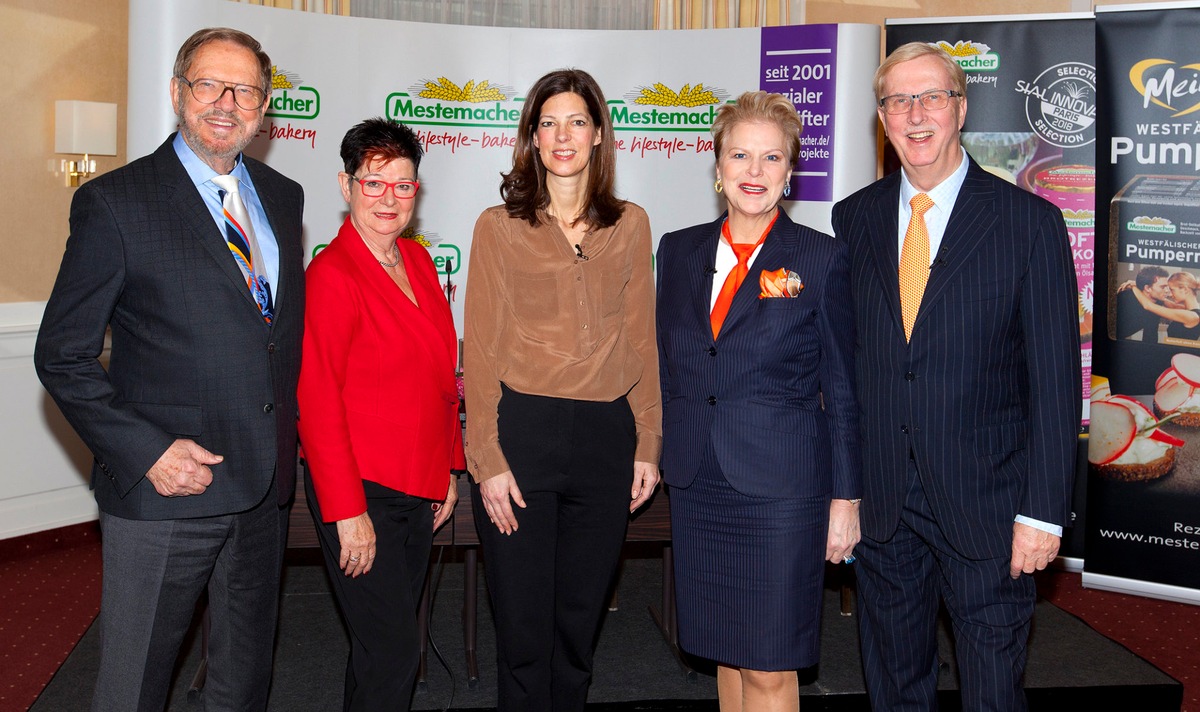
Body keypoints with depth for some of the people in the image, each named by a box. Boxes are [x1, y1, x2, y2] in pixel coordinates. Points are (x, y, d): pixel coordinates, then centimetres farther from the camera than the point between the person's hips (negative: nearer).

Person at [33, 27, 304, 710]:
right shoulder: (115, 202, -8)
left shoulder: (284, 197, 9)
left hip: (266, 485, 5)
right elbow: (63, 356, -8)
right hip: (163, 491, -5)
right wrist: (146, 451, -17)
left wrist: (291, 432, 6)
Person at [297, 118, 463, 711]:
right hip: (360, 489, -7)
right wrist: (347, 512, -17)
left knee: (391, 643, 17)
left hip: (420, 487, 7)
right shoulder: (332, 273, -13)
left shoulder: (417, 260, 9)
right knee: (391, 652, -3)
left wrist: (449, 468, 14)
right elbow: (318, 403, -15)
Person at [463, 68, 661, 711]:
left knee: (579, 621, 13)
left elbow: (641, 341, 10)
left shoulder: (630, 225, 9)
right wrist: (487, 460, -7)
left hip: (605, 439, 2)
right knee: (523, 627, 5)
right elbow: (480, 350, -1)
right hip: (520, 432, -2)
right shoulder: (499, 226, 2)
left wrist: (648, 444, 5)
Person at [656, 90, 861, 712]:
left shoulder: (823, 258, -4)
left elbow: (842, 389, -2)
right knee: (726, 652, 15)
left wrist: (845, 498, -4)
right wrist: (662, 453, 10)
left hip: (782, 487, -4)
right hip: (697, 485, 4)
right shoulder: (679, 251, 8)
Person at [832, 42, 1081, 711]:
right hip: (881, 499, 3)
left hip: (984, 503, -3)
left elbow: (1056, 378, -8)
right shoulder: (854, 218, 4)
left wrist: (1043, 511, -11)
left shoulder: (1031, 222, -6)